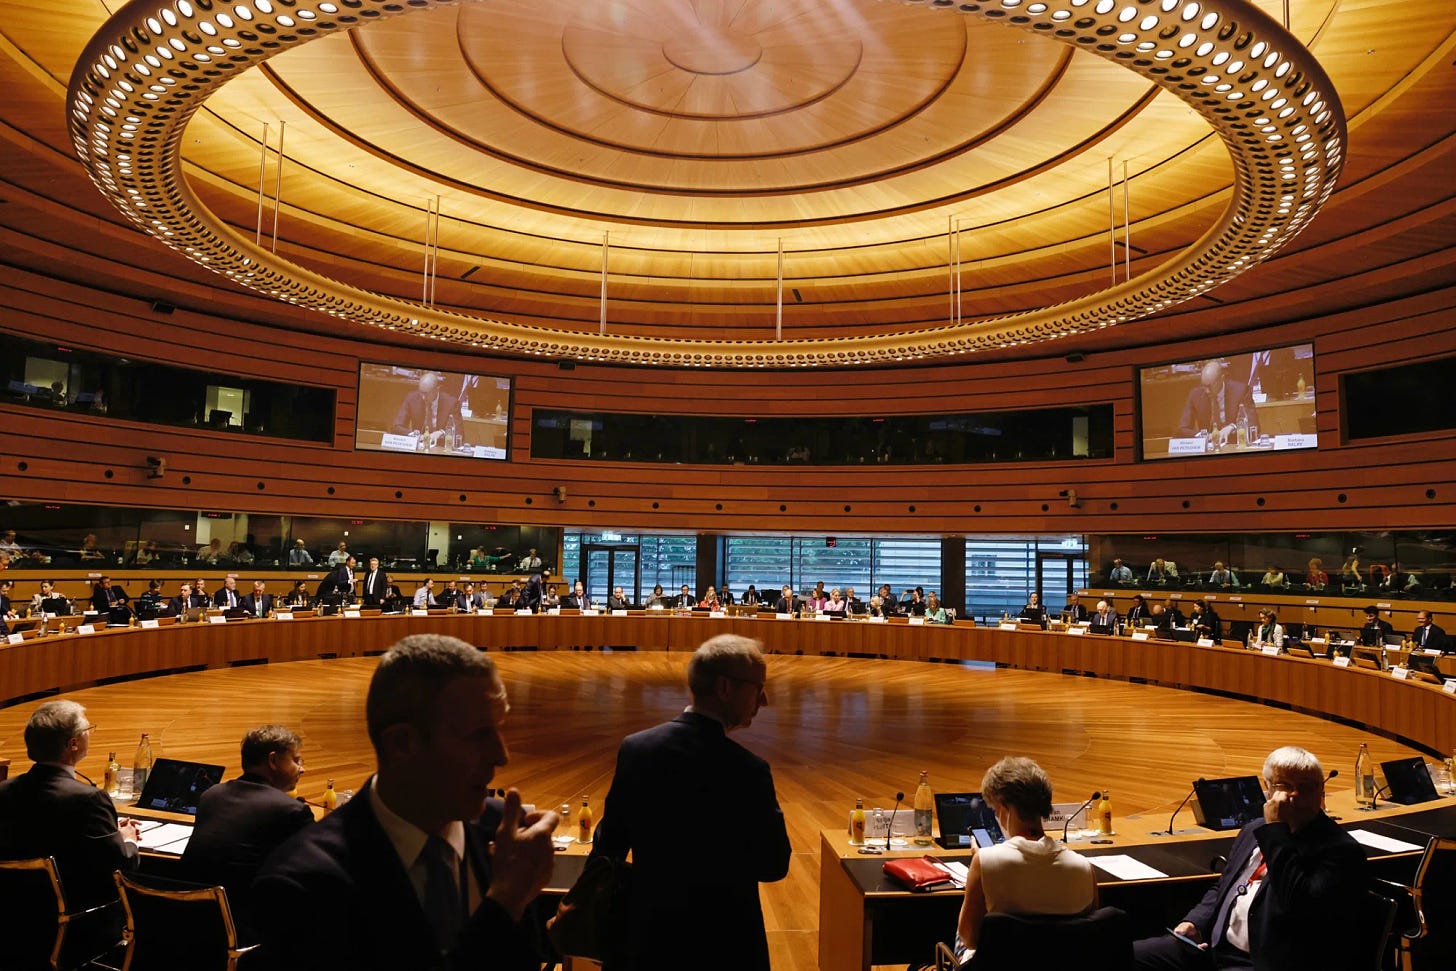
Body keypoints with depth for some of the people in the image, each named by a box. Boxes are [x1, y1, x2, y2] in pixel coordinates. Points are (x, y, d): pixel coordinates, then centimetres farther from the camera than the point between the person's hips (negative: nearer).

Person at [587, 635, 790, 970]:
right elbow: (774, 865, -13)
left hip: (650, 933, 4)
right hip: (725, 943, -3)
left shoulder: (635, 748, -11)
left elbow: (609, 846, -2)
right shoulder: (748, 771, -23)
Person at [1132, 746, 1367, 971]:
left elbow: (1300, 908, -24)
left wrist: (1277, 831, -19)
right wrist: (1194, 922, 5)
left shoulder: (1341, 850, -8)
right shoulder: (1254, 830, 15)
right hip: (1211, 946, 7)